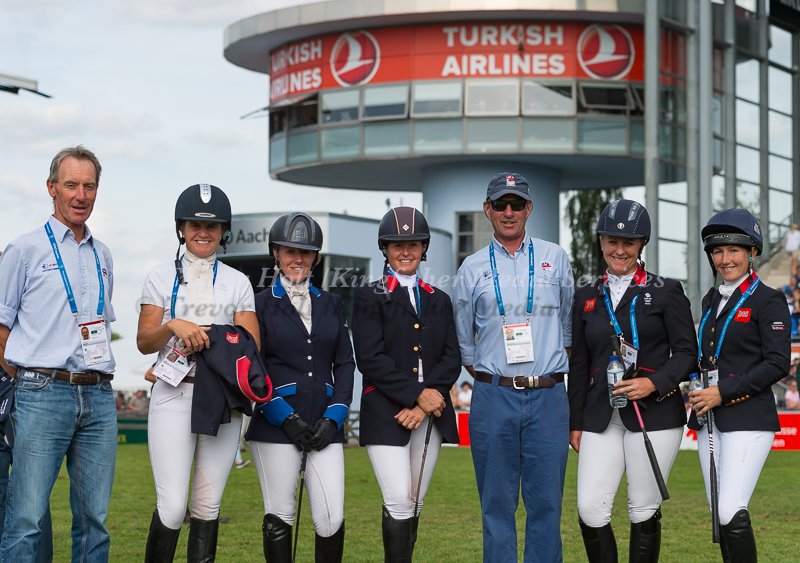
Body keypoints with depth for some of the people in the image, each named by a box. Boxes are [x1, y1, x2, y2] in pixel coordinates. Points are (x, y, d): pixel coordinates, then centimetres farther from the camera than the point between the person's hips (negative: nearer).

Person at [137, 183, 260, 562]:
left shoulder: (237, 282, 12)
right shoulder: (162, 277, 10)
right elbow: (144, 342, 5)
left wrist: (206, 338, -11)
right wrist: (174, 326, -14)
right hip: (173, 396, -2)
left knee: (208, 507, 2)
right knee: (172, 507, -12)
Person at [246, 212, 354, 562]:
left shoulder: (330, 304, 15)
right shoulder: (261, 304, 4)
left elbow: (344, 363, 12)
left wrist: (334, 417, -1)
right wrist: (286, 418, -10)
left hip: (324, 426, 3)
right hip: (276, 426, -3)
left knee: (332, 519, -5)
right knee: (279, 517, 0)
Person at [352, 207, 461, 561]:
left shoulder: (438, 300, 15)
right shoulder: (370, 297, 2)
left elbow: (451, 359, 6)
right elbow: (371, 358, -8)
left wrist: (424, 404, -9)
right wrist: (417, 394, -15)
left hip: (431, 413, 4)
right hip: (386, 413, -4)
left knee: (414, 505, 6)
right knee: (400, 504, -12)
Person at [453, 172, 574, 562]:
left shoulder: (555, 259, 10)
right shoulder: (473, 268, 8)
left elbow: (569, 326, 17)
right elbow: (462, 340, 14)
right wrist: (487, 376, 9)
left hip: (548, 398, 0)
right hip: (494, 398, 0)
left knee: (546, 501, -1)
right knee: (497, 503, 2)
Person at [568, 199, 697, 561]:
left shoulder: (666, 291, 2)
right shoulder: (587, 297, 13)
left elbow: (687, 351, 0)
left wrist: (654, 383, -16)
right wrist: (575, 422, 13)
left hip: (654, 412, -3)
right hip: (601, 417, 3)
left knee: (644, 509, 1)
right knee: (590, 508, -6)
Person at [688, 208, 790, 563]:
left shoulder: (768, 301, -6)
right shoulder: (711, 300, 16)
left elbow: (778, 364, -13)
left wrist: (724, 392, -16)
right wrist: (699, 391, 7)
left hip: (748, 419, -7)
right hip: (710, 419, 7)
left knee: (732, 513, -16)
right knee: (719, 516, 7)